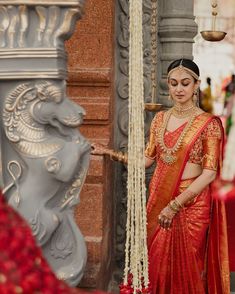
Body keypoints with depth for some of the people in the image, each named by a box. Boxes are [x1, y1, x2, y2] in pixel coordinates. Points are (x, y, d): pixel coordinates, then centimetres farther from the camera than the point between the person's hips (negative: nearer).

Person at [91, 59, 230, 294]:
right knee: (157, 264, 9)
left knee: (186, 267, 4)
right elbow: (147, 159, 10)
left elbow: (209, 173, -13)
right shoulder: (160, 119, 8)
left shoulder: (208, 124, -8)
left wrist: (175, 205, -17)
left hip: (190, 202, -4)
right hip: (159, 199, 4)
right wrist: (109, 153, 1)